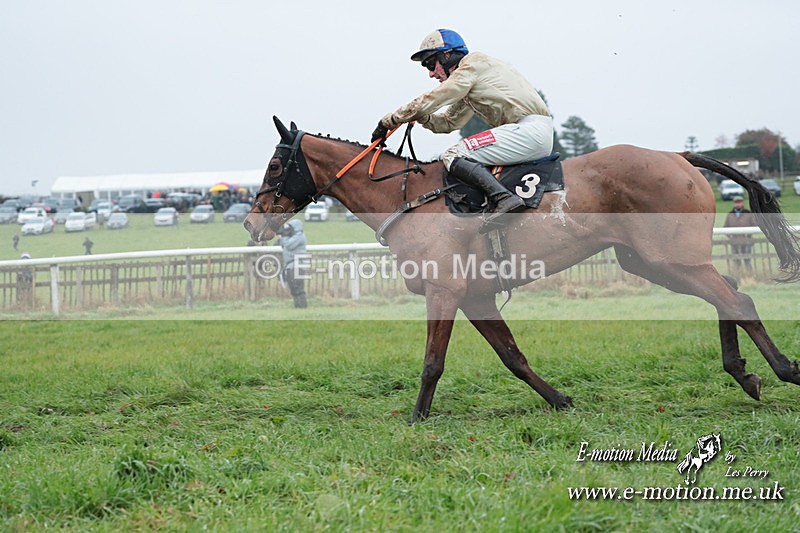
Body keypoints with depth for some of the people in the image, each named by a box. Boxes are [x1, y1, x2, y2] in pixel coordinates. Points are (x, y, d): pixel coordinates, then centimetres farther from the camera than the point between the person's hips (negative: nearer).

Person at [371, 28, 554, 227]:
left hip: (529, 128, -10)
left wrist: (387, 122, 2)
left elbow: (430, 101, -6)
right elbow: (448, 122, 28)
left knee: (453, 156, -16)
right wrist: (421, 117, 9)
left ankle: (504, 198, -32)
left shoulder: (473, 63, -4)